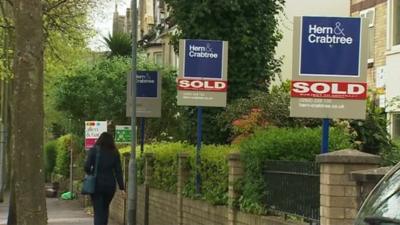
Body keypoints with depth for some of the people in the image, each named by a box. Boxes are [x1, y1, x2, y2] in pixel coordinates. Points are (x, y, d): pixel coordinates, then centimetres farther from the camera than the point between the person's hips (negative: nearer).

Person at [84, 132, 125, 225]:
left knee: (98, 211, 0)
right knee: (105, 208, 21)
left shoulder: (93, 151, -3)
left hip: (96, 184, -2)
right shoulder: (115, 153, 2)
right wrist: (122, 187, -1)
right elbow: (118, 171, -1)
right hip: (110, 185, 2)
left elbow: (87, 167, -11)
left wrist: (91, 175, 10)